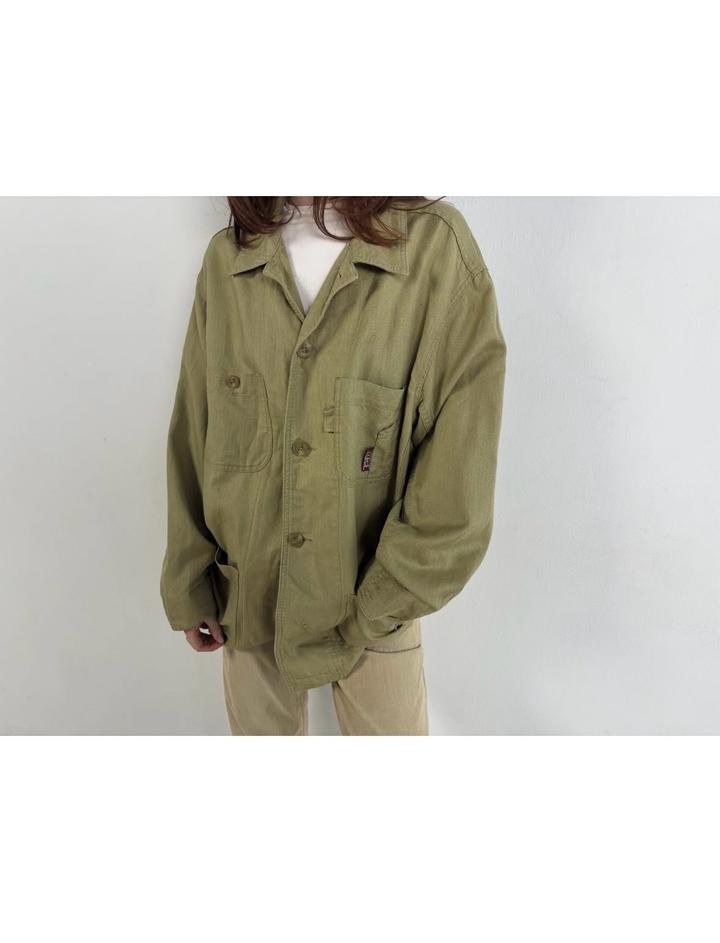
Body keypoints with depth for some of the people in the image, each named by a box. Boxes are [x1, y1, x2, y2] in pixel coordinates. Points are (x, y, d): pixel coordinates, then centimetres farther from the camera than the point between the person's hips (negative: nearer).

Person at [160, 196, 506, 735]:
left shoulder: (437, 244, -12)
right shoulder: (226, 258, -2)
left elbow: (458, 465, -13)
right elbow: (191, 438, 2)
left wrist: (380, 607, -11)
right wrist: (187, 587, 4)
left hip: (377, 606, -2)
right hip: (248, 597, 3)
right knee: (262, 728, 21)